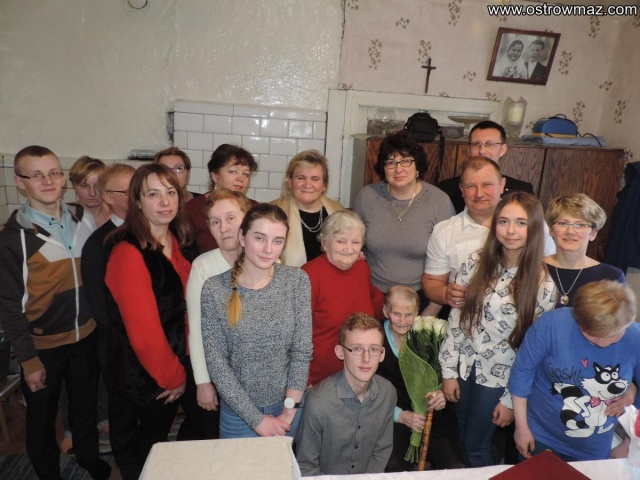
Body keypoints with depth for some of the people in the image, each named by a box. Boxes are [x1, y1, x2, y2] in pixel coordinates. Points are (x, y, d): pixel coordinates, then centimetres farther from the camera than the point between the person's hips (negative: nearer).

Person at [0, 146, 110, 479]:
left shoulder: (83, 220, -3)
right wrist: (28, 360, -10)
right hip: (43, 344, -3)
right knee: (42, 417, 17)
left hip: (87, 335, 3)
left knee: (86, 405, 22)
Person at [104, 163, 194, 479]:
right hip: (145, 374, -7)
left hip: (172, 363, 7)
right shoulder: (128, 253, -25)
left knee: (158, 436, 26)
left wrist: (179, 367, 4)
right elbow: (143, 329, -25)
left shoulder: (176, 242, 0)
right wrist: (173, 376, -13)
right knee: (145, 448, 17)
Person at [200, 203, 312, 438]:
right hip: (239, 412, -1)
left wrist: (289, 412, -11)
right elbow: (216, 364, -13)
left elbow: (302, 351, -9)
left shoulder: (297, 280, -9)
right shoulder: (213, 289, -14)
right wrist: (257, 419, -12)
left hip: (288, 405, 1)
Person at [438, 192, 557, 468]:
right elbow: (456, 317, -3)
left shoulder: (542, 284, -16)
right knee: (462, 440, 21)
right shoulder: (475, 262, -8)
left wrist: (511, 399, -7)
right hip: (465, 367, 3)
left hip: (500, 378, -3)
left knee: (476, 447, 13)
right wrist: (448, 371, -1)